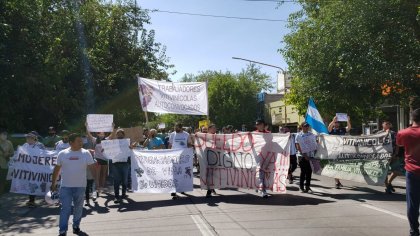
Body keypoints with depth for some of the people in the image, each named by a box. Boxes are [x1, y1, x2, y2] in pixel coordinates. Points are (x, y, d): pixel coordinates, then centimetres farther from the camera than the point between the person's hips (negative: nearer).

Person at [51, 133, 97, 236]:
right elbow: (57, 169, 6)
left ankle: (76, 225, 32)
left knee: (78, 208, 14)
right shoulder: (62, 154, -2)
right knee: (65, 209, -3)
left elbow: (92, 167, -3)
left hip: (80, 186, 1)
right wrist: (53, 183, 8)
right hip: (65, 186, -1)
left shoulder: (86, 153, -3)